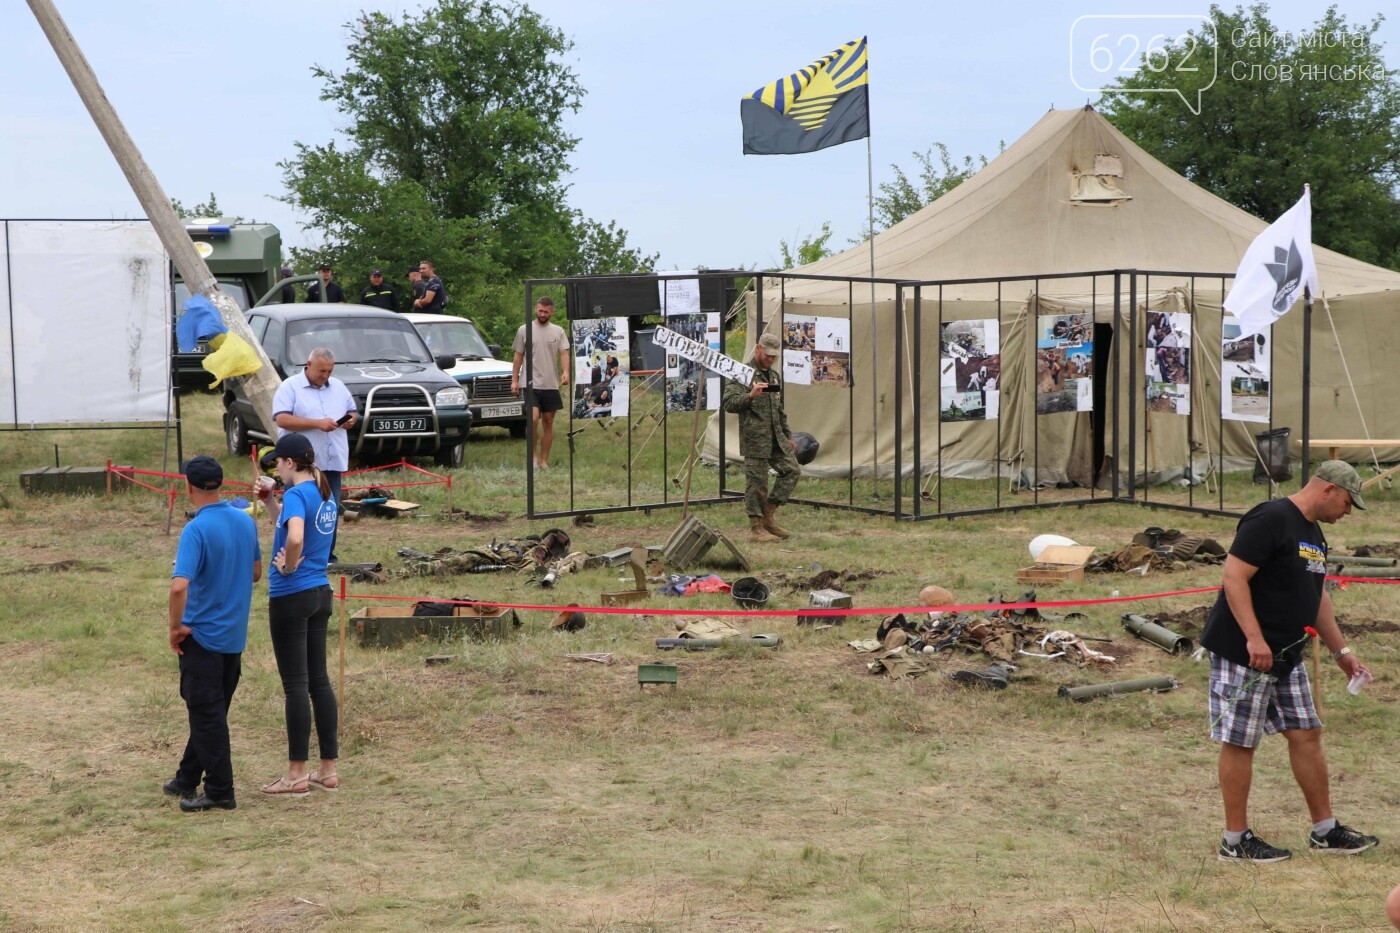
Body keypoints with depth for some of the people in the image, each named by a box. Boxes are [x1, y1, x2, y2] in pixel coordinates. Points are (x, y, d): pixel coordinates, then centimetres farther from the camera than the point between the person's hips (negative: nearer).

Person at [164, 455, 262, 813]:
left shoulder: (196, 530, -21)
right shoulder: (245, 521, 2)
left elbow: (179, 585, -30)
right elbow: (255, 572, 14)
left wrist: (176, 626, -17)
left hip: (202, 634, -7)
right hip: (235, 634, 7)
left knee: (207, 713, 1)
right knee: (211, 710, 17)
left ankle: (220, 790, 6)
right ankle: (188, 778, 31)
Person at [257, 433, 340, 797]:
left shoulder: (296, 495, -16)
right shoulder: (325, 495, 11)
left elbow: (294, 537, -35)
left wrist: (289, 566, -18)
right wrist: (269, 499, 14)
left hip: (291, 598, -8)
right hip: (320, 593, 8)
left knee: (296, 685, -2)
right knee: (318, 680, 12)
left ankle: (297, 775, 4)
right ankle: (328, 770, 17)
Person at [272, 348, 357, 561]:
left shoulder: (338, 387, 16)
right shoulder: (290, 387, -3)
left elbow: (353, 411, 26)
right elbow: (282, 419, -14)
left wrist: (351, 419, -1)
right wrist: (317, 423, -20)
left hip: (333, 462, 5)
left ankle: (327, 555, 14)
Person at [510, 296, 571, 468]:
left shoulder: (558, 331, 7)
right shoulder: (524, 330, 3)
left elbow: (564, 353, -3)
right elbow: (518, 356, 7)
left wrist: (565, 372, -22)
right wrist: (514, 380, 2)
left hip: (551, 385, 3)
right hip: (531, 384, -3)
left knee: (548, 422, 5)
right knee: (534, 418, -20)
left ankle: (544, 460, 12)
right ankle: (533, 454, -3)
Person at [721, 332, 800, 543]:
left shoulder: (774, 376, 20)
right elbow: (729, 403, -15)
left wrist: (787, 436, 27)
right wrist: (750, 395, -30)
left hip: (776, 438, 8)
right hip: (754, 438, -8)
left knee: (792, 470, 3)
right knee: (756, 482, -4)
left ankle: (767, 516, 11)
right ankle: (756, 528, 5)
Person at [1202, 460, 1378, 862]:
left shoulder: (1314, 534, 15)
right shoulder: (1270, 520, -16)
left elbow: (1317, 596, 26)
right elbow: (1233, 577, -22)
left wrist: (1341, 651, 27)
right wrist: (1254, 637, -28)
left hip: (1287, 656, 10)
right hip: (1244, 654, -10)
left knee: (1306, 735, 12)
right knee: (1240, 743, -1)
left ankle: (1324, 831, 22)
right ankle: (1235, 840, 7)